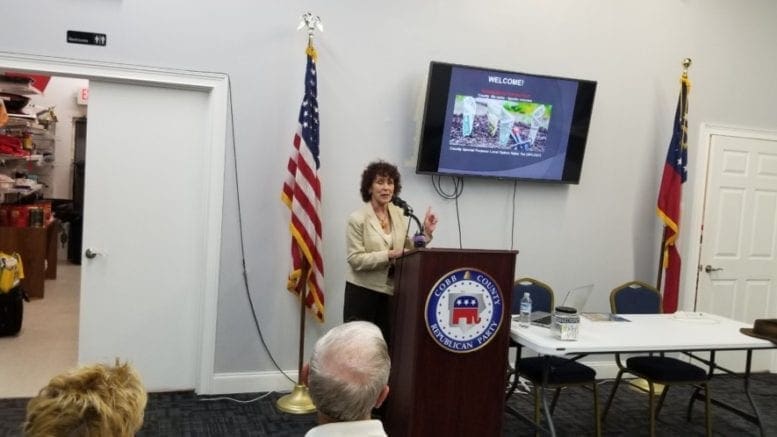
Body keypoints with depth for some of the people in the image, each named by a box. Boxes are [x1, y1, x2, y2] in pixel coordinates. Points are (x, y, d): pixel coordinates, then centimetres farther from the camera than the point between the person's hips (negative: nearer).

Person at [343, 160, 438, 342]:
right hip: (362, 291, -5)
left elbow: (408, 247, 9)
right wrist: (389, 255, -24)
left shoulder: (399, 214, 5)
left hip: (390, 291, 5)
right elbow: (355, 259, -16)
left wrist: (426, 232, -6)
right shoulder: (357, 218, -10)